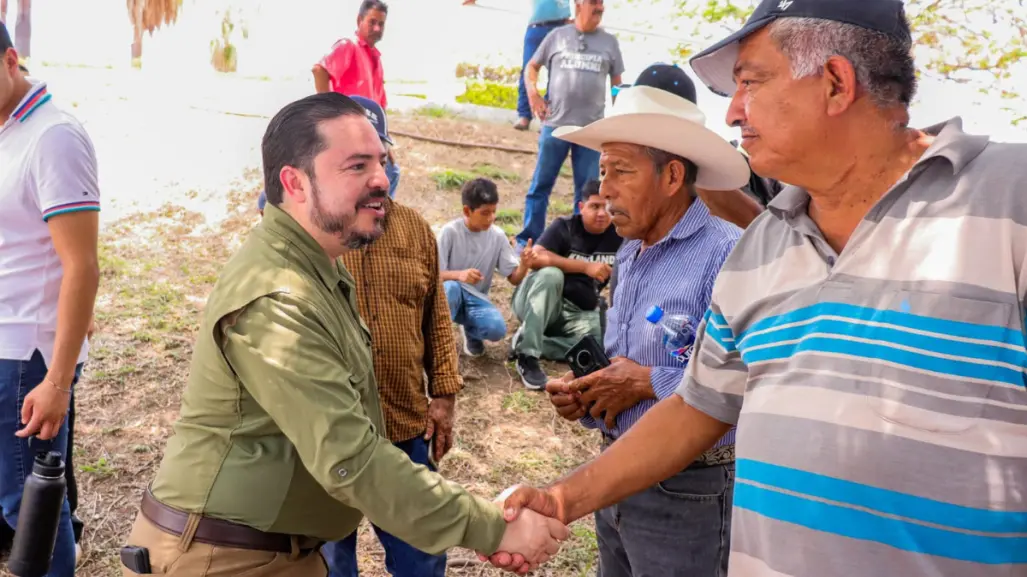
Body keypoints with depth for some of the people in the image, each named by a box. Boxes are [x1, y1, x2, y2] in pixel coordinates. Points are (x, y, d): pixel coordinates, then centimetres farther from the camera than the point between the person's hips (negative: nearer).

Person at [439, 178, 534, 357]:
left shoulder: (498, 236, -4)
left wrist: (524, 266, -25)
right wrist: (459, 275, -36)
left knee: (497, 329, -28)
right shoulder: (450, 231, -13)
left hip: (477, 299, 2)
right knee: (450, 288, -38)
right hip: (451, 295, -2)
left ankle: (470, 330, 9)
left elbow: (514, 279, -1)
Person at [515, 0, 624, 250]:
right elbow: (532, 66, 15)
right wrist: (533, 93, -2)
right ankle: (527, 240, 11)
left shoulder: (609, 42, 9)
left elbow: (618, 83, 13)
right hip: (555, 124, -1)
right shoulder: (557, 36, 6)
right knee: (540, 185, 2)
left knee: (586, 191, 5)